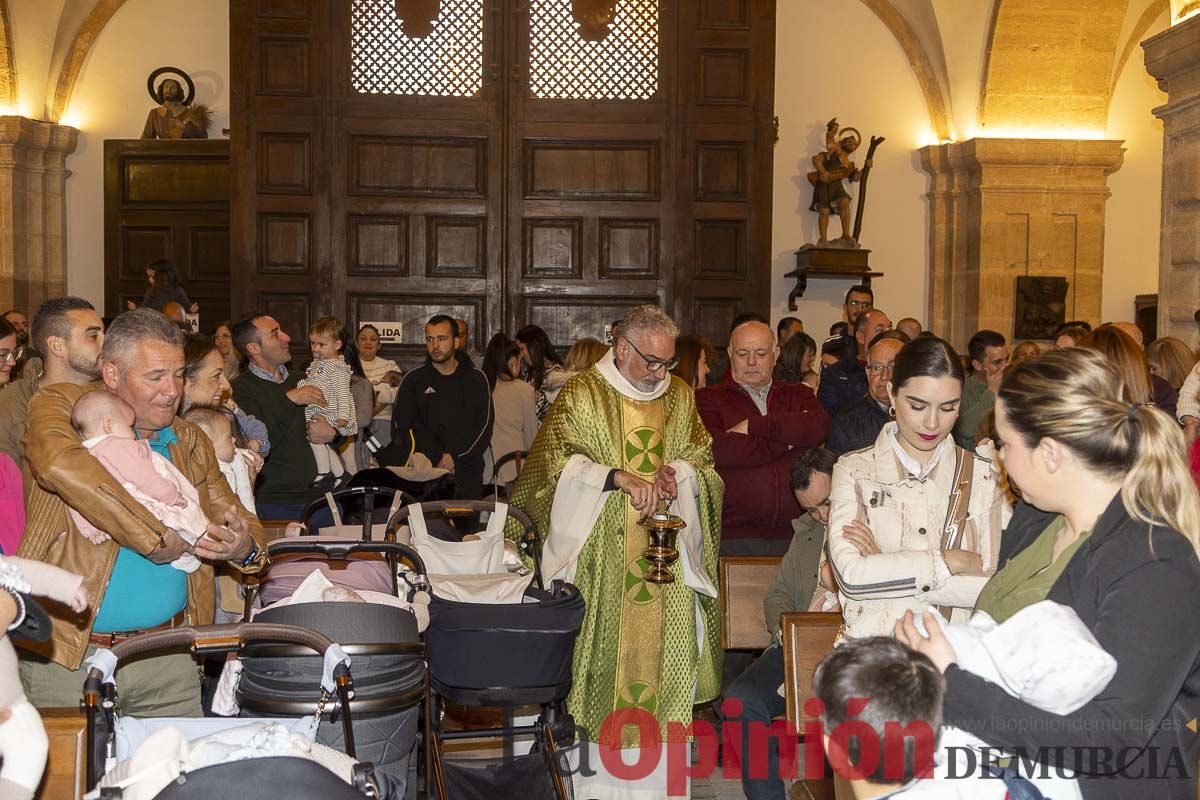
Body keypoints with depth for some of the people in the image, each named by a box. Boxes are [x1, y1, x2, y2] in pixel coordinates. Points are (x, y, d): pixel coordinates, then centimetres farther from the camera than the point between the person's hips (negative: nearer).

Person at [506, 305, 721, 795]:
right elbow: (555, 462, -12)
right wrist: (620, 477, -23)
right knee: (604, 651, -1)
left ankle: (661, 780, 14)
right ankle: (594, 780, 11)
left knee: (667, 655, 3)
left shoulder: (680, 396, 11)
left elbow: (703, 460, 17)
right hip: (601, 561, -4)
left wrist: (677, 472, -7)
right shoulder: (581, 395, -3)